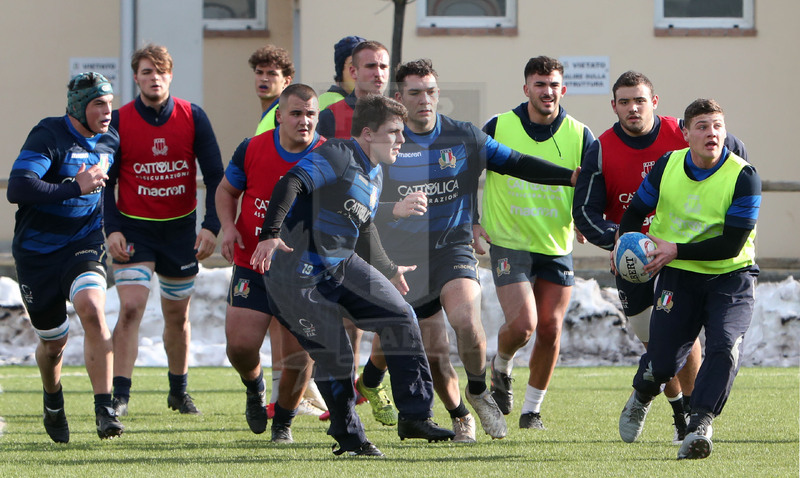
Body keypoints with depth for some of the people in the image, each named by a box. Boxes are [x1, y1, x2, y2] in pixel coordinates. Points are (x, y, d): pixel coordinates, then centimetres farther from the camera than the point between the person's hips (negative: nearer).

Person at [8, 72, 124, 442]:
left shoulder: (110, 142, 3)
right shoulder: (48, 137, -16)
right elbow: (17, 189, -28)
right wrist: (75, 189, -30)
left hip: (83, 244, 3)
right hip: (37, 253, -3)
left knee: (92, 311, -25)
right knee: (53, 341, 7)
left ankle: (104, 410, -25)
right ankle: (53, 405, 39)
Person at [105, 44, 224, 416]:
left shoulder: (193, 117, -3)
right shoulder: (120, 121, -6)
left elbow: (215, 176, -1)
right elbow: (106, 181, -2)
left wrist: (211, 226, -11)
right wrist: (112, 229, -14)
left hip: (180, 228, 2)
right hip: (134, 228, -2)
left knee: (177, 314, 13)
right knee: (131, 308, -18)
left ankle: (178, 392, 31)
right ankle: (120, 396, -18)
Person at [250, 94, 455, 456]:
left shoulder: (374, 175, 12)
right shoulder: (337, 156, -18)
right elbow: (291, 184, -33)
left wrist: (390, 271, 39)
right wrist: (271, 234, -47)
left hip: (343, 264, 9)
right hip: (299, 273, -9)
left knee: (401, 318, 0)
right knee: (334, 355, -8)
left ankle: (415, 417, 5)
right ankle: (349, 438, 11)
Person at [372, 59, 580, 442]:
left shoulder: (464, 138, 2)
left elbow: (516, 164, 9)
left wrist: (573, 176, 2)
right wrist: (396, 209, -32)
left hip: (453, 248, 0)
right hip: (405, 256, 0)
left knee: (465, 319, -28)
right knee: (434, 349, 2)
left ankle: (479, 391, -2)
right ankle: (459, 416, 29)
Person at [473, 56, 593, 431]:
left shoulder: (580, 136, -2)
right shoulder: (499, 127, -4)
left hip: (557, 247, 2)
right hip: (509, 244, -2)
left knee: (550, 330, 0)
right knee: (523, 325, -17)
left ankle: (532, 409, 17)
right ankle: (501, 368, 17)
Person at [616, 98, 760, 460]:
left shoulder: (744, 177, -15)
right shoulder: (666, 166, -4)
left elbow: (732, 245, -18)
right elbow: (636, 211, 14)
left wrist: (676, 250, -20)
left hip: (731, 275, -2)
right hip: (678, 276, 2)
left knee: (724, 345, -26)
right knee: (662, 362, -1)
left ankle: (700, 424, -23)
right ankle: (640, 398, 34)